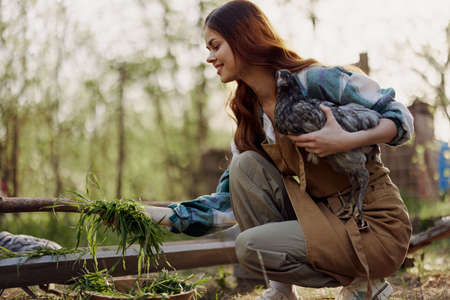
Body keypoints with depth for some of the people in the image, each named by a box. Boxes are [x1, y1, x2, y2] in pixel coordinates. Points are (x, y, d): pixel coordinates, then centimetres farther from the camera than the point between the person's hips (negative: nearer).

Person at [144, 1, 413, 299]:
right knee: (246, 165, -10)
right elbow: (228, 204, 6)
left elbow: (401, 118, -10)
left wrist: (347, 140, -29)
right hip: (325, 216, 7)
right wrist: (152, 213, -3)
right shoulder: (251, 119, 7)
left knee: (250, 245, -20)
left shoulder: (314, 80, -15)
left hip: (376, 227, -7)